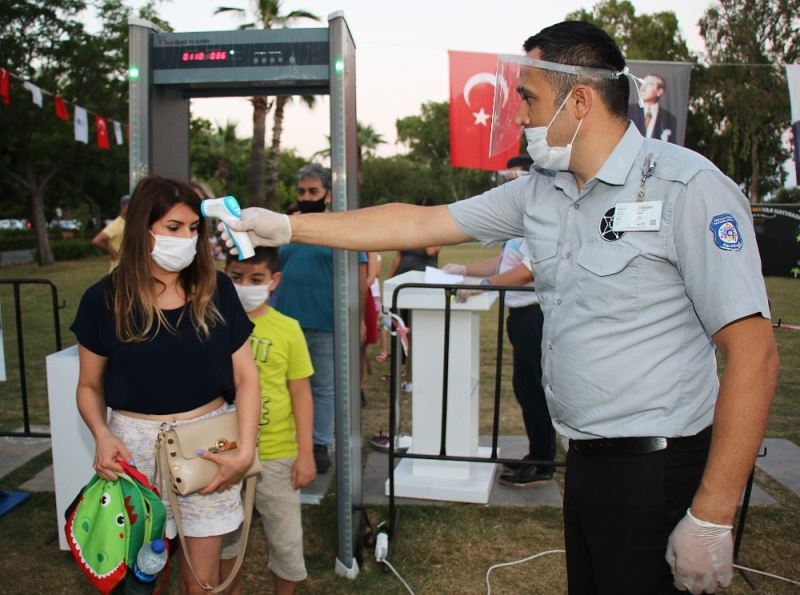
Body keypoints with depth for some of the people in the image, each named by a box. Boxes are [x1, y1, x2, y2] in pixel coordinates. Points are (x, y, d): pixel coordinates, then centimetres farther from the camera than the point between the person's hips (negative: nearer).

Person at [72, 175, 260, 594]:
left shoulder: (215, 292, -4)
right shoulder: (105, 299, -6)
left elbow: (245, 376, -3)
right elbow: (89, 386, 4)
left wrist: (245, 450, -12)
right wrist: (102, 435, -15)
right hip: (136, 443, 0)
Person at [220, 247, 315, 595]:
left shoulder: (287, 329, -9)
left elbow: (301, 393, -3)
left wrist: (306, 453, -5)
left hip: (275, 454, -2)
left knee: (285, 539, 11)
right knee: (224, 531, 21)